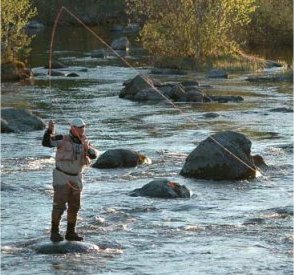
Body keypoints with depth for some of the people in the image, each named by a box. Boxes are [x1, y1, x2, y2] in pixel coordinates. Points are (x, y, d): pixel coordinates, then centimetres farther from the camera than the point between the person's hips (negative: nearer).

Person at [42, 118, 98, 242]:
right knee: (59, 205, -9)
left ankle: (70, 233, 17)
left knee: (74, 206, 8)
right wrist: (50, 130, -39)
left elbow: (94, 155, -8)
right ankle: (54, 232, -2)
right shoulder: (62, 139, -12)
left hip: (75, 178, 6)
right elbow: (46, 142, -23)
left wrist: (87, 149, -29)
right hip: (61, 176, -6)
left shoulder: (84, 142, 4)